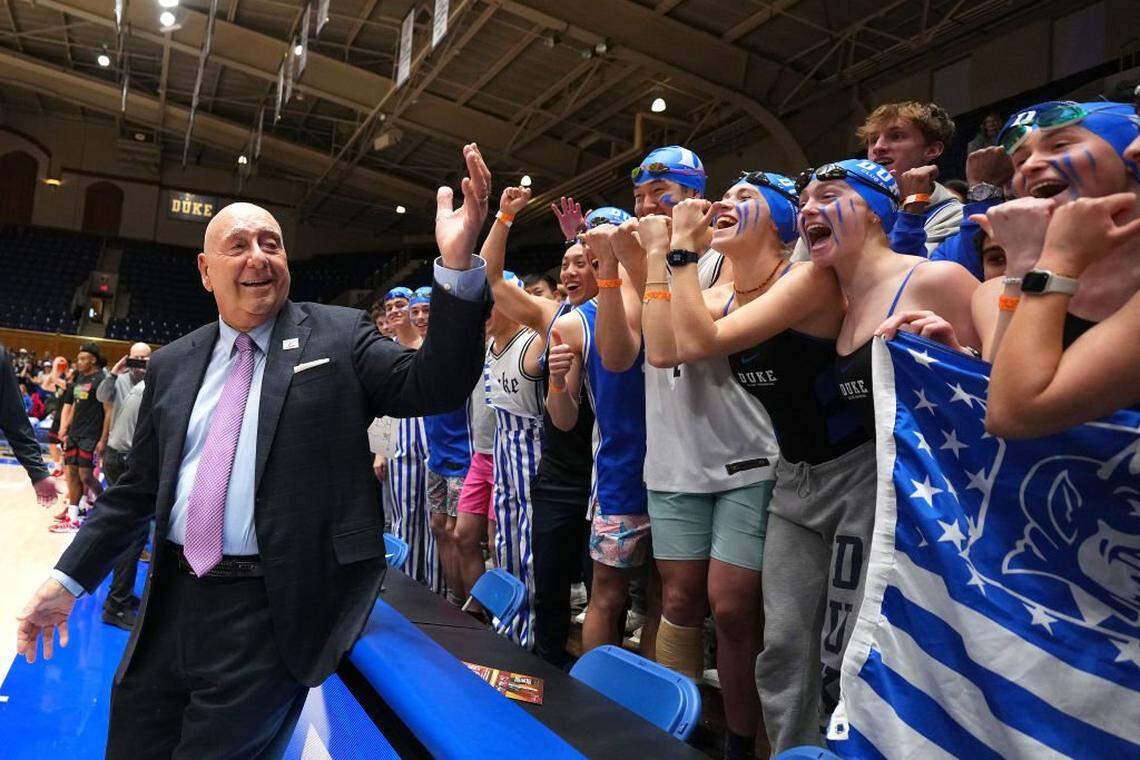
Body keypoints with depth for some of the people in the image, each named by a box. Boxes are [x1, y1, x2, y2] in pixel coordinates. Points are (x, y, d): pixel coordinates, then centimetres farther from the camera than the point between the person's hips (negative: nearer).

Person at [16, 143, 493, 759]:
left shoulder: (339, 335, -1)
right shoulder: (171, 364, 10)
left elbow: (432, 386, -13)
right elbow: (137, 488, 16)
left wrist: (456, 266, -25)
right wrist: (70, 578, 12)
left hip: (272, 607, -5)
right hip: (171, 598, 5)